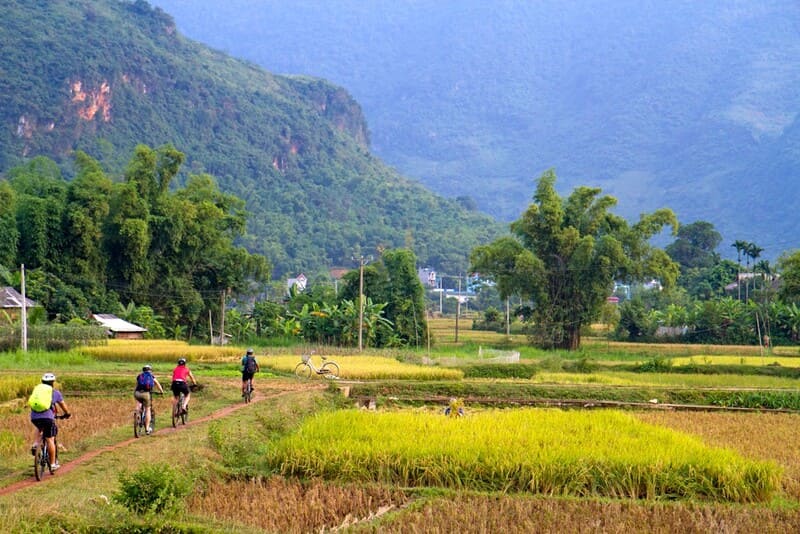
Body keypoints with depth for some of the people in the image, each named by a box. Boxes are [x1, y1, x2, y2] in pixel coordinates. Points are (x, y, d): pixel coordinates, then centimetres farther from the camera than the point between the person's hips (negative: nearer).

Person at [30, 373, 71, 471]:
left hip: (34, 417, 3)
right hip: (47, 417, -3)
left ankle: (35, 445, 13)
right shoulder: (55, 392, 15)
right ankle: (53, 464, 10)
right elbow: (63, 406, 25)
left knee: (38, 428, 36)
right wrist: (67, 414, 44)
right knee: (50, 440, 6)